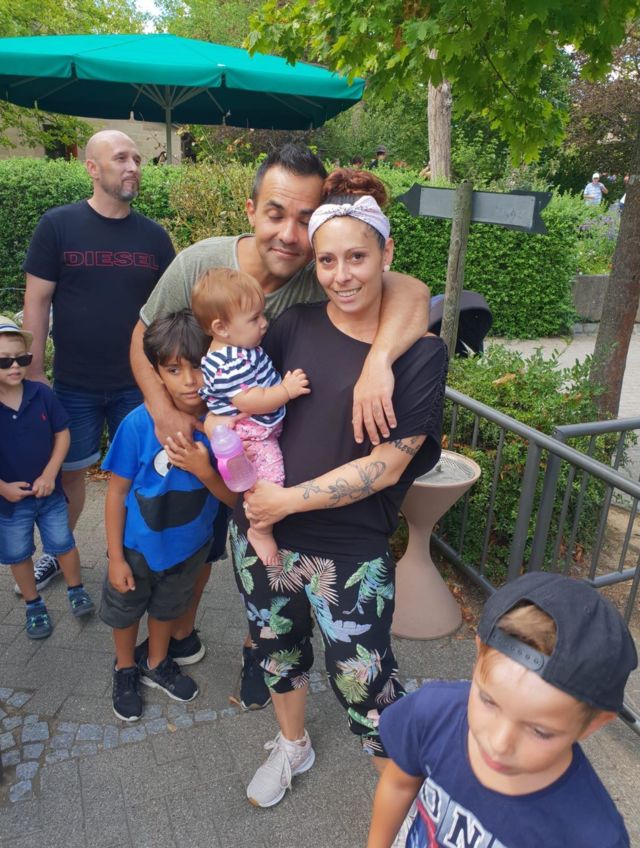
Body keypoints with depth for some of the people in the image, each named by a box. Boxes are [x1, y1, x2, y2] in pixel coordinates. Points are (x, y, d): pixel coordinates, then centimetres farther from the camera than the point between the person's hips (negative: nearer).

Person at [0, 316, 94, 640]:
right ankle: (34, 605, 36)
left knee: (63, 545, 15)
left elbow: (62, 434, -5)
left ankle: (76, 590, 38)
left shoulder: (42, 395, -13)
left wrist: (50, 474, -12)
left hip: (50, 492, 1)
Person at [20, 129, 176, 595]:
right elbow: (37, 302, -3)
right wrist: (35, 371, -6)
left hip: (138, 383, 2)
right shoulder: (58, 225, -4)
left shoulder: (154, 235, 2)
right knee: (70, 471, 12)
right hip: (74, 384, -1)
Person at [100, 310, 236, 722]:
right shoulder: (139, 423, -28)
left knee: (168, 607, 29)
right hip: (138, 546, -2)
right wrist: (115, 557, -10)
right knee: (125, 609, 24)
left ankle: (156, 664, 58)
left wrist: (204, 471, -35)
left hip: (191, 544, 2)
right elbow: (117, 492, -16)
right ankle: (125, 669, 56)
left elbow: (233, 498, -16)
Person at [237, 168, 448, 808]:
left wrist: (288, 500, -15)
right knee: (277, 649, 23)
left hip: (349, 552, -4)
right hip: (259, 534, 5)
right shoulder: (295, 326, -1)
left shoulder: (420, 351, -10)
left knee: (364, 685, 5)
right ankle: (293, 746, 54)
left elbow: (387, 465, -14)